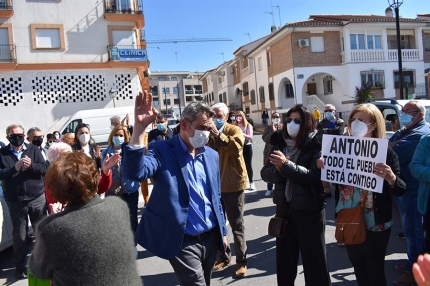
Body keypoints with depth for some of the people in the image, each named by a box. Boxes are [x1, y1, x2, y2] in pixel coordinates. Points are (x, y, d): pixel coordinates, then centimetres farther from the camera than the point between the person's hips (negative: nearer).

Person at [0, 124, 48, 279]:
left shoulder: (34, 149, 2)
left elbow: (45, 168, -6)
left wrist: (31, 165, -23)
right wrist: (15, 168, -23)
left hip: (37, 198, 1)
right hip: (15, 202, -1)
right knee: (19, 235, 10)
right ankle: (20, 267, 26)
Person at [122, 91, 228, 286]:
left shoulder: (212, 155, 7)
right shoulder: (163, 151, -9)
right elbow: (134, 172, -28)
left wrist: (222, 232, 15)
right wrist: (140, 127, -35)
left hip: (211, 237, 6)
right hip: (184, 242, -6)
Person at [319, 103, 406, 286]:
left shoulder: (385, 151, -10)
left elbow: (401, 190, -13)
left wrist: (391, 177, -34)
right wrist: (322, 166, -12)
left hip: (375, 224, -4)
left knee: (375, 271, 8)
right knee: (358, 269, 20)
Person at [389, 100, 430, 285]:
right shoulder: (405, 131, 17)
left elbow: (394, 154, -26)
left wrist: (389, 146, -6)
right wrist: (392, 144, -11)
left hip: (412, 190, -10)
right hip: (403, 187, 10)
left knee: (413, 230, 1)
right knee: (410, 229, 20)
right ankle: (413, 263, 34)